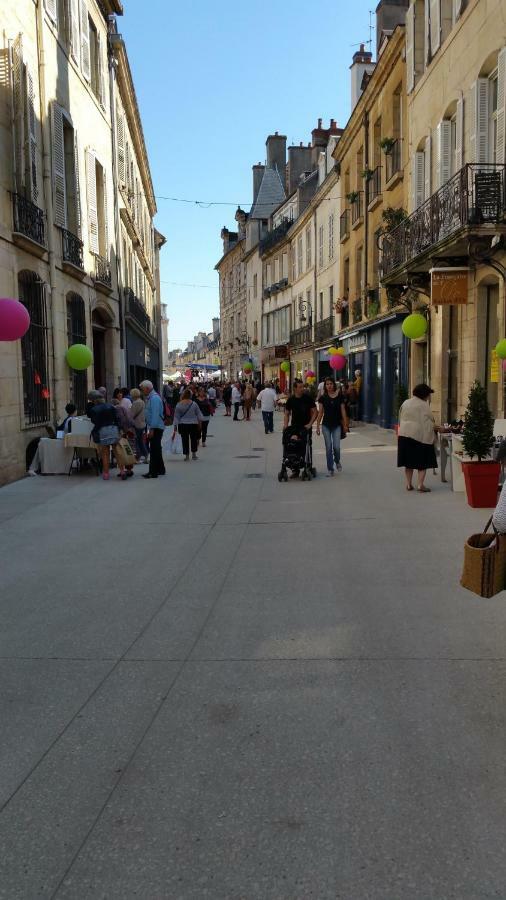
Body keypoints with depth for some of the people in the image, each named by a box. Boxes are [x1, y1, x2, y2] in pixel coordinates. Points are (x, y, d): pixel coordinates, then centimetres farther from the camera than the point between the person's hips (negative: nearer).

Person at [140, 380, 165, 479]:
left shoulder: (154, 398, -17)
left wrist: (152, 429, -23)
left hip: (156, 428, -10)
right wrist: (150, 429, 19)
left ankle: (153, 472, -5)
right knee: (156, 449, 17)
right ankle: (160, 469, 27)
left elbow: (155, 415, -22)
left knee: (154, 449, -7)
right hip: (154, 427, 10)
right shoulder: (150, 397, 15)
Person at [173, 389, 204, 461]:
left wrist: (175, 426, 2)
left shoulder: (179, 405, -7)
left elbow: (176, 416, -4)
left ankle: (187, 455, 6)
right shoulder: (194, 404, -6)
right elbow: (199, 414, 1)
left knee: (185, 440, 6)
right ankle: (194, 454, 19)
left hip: (183, 425, 0)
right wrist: (199, 422, 14)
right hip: (193, 424, 0)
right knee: (194, 439, 14)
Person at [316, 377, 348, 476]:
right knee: (328, 447, 2)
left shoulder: (340, 396, 0)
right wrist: (317, 426, -1)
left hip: (337, 425, -1)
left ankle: (337, 461, 24)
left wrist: (345, 425, 1)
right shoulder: (323, 397, 1)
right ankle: (330, 469, 11)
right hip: (326, 425, 1)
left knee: (336, 446, -8)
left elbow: (343, 411, 3)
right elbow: (320, 412, 3)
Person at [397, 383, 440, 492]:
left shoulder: (405, 403, 10)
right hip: (420, 435, -6)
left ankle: (409, 484, 13)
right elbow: (428, 422, -12)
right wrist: (436, 428, 3)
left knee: (409, 461, 12)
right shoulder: (424, 405, -9)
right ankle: (420, 485, -4)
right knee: (422, 462, 1)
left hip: (405, 434, 6)